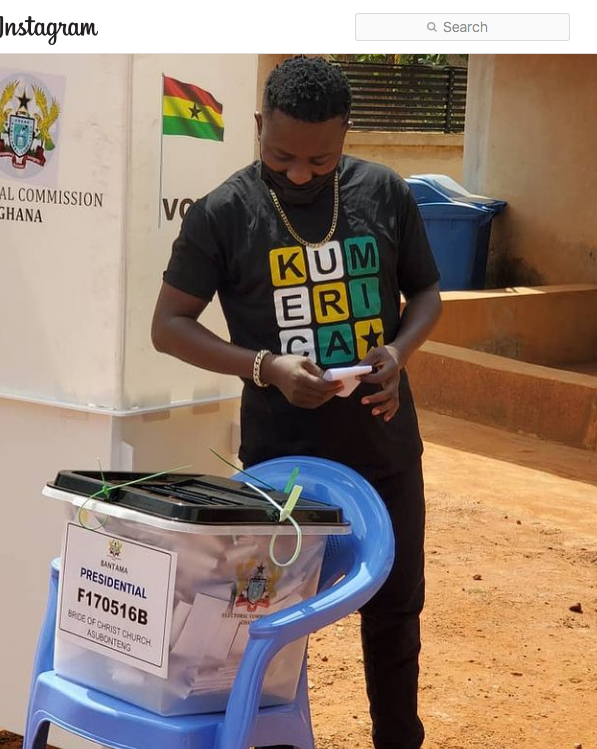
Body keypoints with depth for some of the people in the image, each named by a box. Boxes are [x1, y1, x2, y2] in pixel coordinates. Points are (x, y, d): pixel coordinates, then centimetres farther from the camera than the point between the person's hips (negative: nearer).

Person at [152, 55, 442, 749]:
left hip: (385, 447, 3)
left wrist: (399, 351, -12)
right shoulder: (222, 214, -10)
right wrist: (265, 366, -19)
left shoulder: (385, 193, -2)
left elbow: (425, 290, 10)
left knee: (395, 606, 17)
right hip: (281, 453, -3)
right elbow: (169, 324, -4)